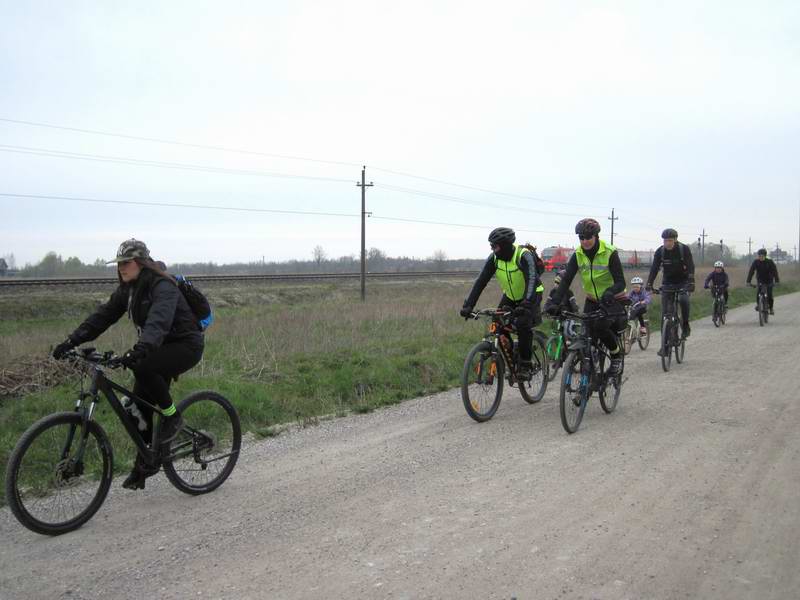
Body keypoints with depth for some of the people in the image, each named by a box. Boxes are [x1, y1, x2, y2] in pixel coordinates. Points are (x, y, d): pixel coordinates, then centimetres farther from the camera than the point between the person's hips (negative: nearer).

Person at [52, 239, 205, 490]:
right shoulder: (127, 290, 5)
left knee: (142, 367, -33)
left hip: (185, 345, -8)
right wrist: (71, 341, -11)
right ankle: (145, 463, 16)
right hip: (159, 349, 8)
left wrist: (140, 349, -56)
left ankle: (172, 416, -12)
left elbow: (159, 320, -39)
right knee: (139, 406, 1)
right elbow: (103, 316, 1)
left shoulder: (162, 287, -22)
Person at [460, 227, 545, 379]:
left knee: (523, 324, -26)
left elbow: (532, 280, -41)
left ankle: (525, 365, -13)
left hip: (530, 296, -5)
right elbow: (481, 281, -18)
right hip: (510, 296, 6)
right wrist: (468, 305, -28)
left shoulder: (524, 256, -29)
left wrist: (525, 304, -56)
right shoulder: (494, 258, -15)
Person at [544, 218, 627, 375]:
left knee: (600, 326, -28)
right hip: (592, 300, 4)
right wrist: (554, 302, -30)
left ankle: (617, 355, -1)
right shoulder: (578, 255, -8)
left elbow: (620, 282, -24)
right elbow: (566, 280, -16)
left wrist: (609, 293, -47)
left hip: (613, 300, -4)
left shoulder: (610, 253, -19)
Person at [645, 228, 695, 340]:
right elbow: (654, 268, -16)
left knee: (683, 299, -33)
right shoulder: (660, 251, -9)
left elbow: (690, 267, -24)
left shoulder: (684, 249, -15)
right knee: (666, 311, -4)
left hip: (683, 281, -2)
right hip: (668, 282, 2)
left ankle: (686, 325, -10)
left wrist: (691, 282, -39)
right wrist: (649, 283, -30)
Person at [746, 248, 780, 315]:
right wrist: (748, 281, -28)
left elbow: (775, 271, -22)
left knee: (769, 295, -13)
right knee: (758, 294, -15)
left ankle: (771, 308, 8)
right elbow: (751, 271, -18)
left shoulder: (770, 262, -17)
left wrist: (777, 281, -33)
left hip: (769, 281, -1)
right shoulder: (756, 262, -13)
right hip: (760, 281, 1)